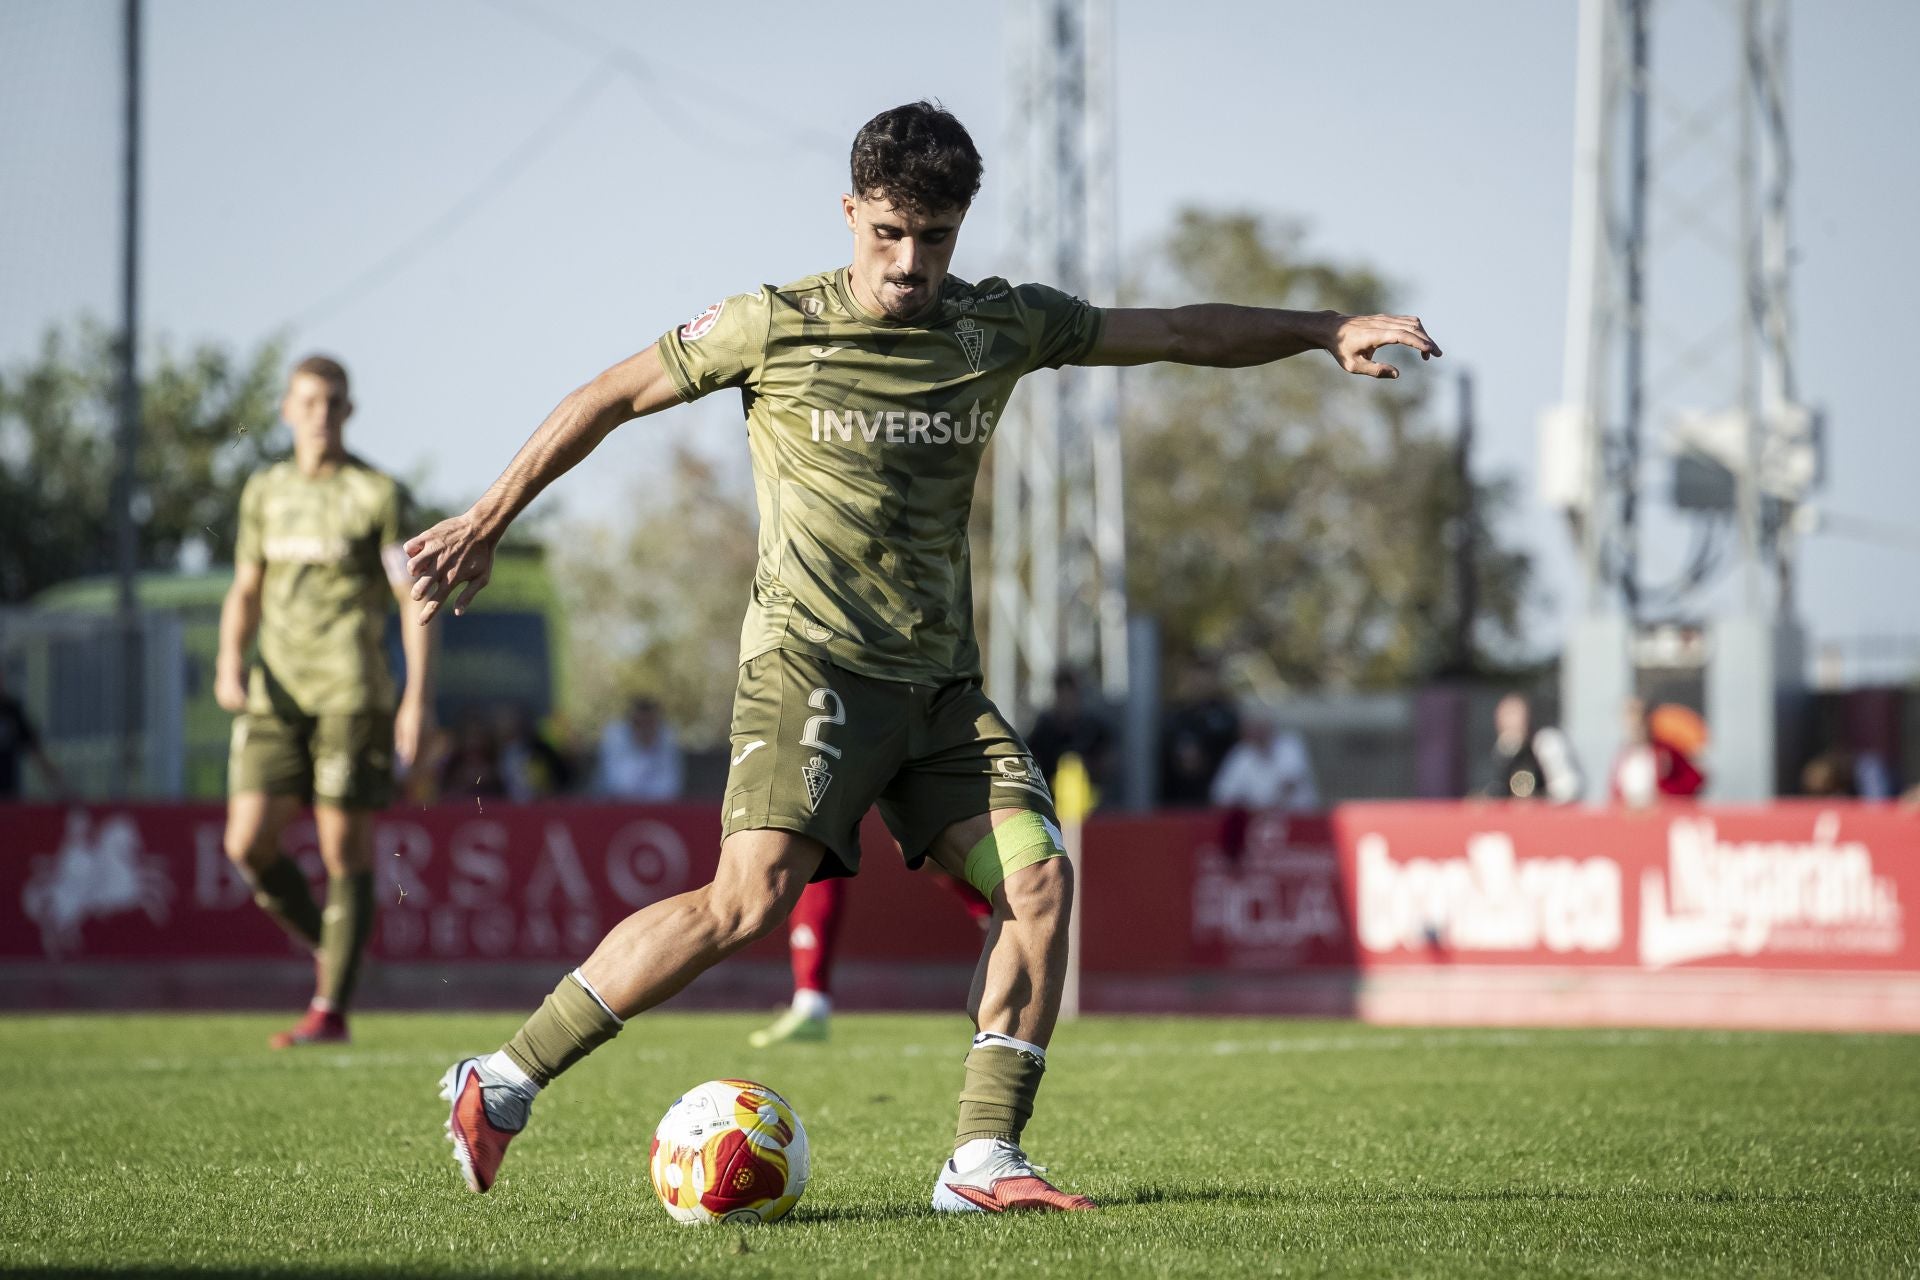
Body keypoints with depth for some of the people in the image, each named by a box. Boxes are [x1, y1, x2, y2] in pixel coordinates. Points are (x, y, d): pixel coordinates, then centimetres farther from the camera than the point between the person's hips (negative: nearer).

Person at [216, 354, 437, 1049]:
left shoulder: (378, 495, -2)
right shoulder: (265, 491, 13)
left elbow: (415, 599, -4)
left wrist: (419, 697, -11)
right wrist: (230, 660, 2)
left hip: (351, 696, -5)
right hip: (277, 692, 5)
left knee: (345, 849, -4)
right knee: (247, 843, -6)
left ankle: (331, 1010, 0)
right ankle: (326, 947, 17)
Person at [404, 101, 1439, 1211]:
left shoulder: (1001, 327, 8)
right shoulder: (774, 327, -4)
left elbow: (1178, 332, 17)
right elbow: (612, 398, 6)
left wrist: (1324, 329, 11)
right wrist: (486, 524, 8)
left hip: (943, 683, 6)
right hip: (811, 662, -6)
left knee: (1041, 878, -13)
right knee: (753, 899, -23)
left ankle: (984, 1161, -10)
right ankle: (502, 1083, -15)